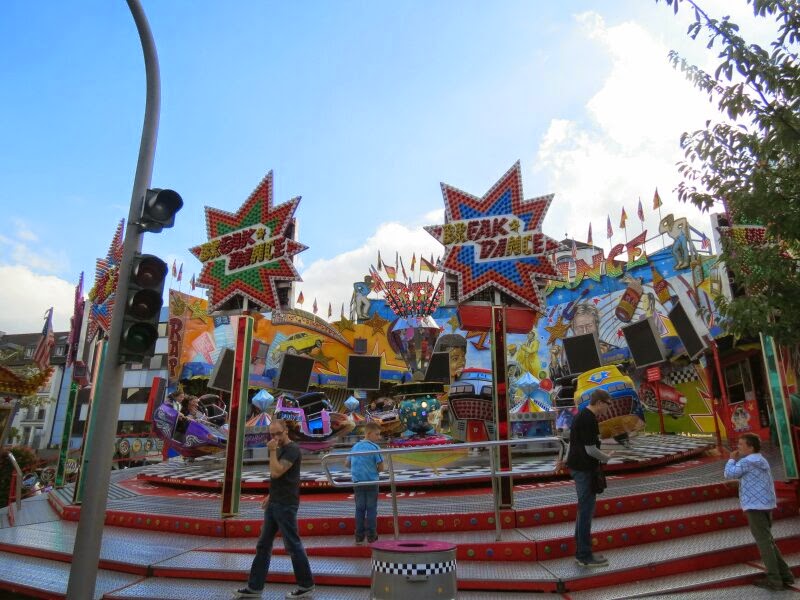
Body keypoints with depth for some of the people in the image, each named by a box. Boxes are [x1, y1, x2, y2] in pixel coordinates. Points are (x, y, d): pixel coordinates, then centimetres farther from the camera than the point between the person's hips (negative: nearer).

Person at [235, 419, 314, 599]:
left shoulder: (292, 449, -16)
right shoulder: (280, 449, 13)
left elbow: (276, 473, -25)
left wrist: (272, 451, -19)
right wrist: (270, 495, 17)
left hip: (286, 505, -9)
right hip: (274, 504, 9)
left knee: (293, 546, -1)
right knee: (263, 545, 12)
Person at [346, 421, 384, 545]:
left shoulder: (355, 446, 5)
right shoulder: (374, 447, -12)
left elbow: (348, 463, 12)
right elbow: (381, 467, -13)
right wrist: (374, 470, 7)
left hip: (358, 482, 5)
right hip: (371, 482, -4)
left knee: (359, 509, 12)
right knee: (371, 509, 6)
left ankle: (359, 537, 16)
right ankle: (371, 537, 10)